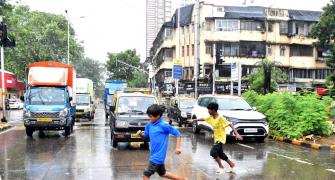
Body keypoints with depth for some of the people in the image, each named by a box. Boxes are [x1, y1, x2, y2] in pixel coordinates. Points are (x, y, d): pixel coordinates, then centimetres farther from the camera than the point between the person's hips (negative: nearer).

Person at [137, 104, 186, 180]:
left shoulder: (163, 125, -18)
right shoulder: (149, 125, 2)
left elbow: (177, 133, -11)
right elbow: (146, 135, 16)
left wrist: (177, 147, -13)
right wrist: (141, 133, -6)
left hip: (158, 156, -9)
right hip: (154, 154, 9)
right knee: (162, 173, 23)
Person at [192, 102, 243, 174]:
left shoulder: (220, 118, -23)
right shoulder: (210, 117, 0)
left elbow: (230, 124, -27)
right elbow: (203, 119, 18)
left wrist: (237, 134, -37)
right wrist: (194, 120, 25)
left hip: (221, 139, -9)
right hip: (216, 138, 9)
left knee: (213, 152, -21)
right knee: (220, 154, 19)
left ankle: (221, 167, -2)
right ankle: (231, 164, 38)